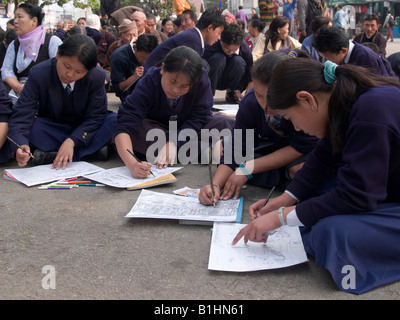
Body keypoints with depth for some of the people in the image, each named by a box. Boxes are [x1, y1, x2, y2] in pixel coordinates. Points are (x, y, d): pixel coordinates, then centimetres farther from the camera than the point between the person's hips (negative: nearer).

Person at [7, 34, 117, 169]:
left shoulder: (97, 76, -19)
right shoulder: (39, 74, -20)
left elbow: (96, 116, -16)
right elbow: (21, 115, -26)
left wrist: (71, 141, -32)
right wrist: (20, 146, -46)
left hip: (82, 132, 0)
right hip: (52, 130, 0)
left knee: (116, 120, -27)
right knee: (31, 126, -32)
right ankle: (95, 149, -27)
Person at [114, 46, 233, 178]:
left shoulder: (201, 80, -25)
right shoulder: (148, 83, -30)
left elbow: (197, 119, -22)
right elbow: (125, 125, -40)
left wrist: (173, 142, -39)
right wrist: (132, 164, -56)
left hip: (188, 132, 0)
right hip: (155, 130, 0)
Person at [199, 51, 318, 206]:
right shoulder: (250, 103, -23)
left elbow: (300, 147, -29)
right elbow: (235, 153, -19)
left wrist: (248, 168, -29)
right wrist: (215, 185, -37)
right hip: (270, 146, 5)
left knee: (302, 168, -39)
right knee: (222, 147, -13)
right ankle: (286, 176, -12)